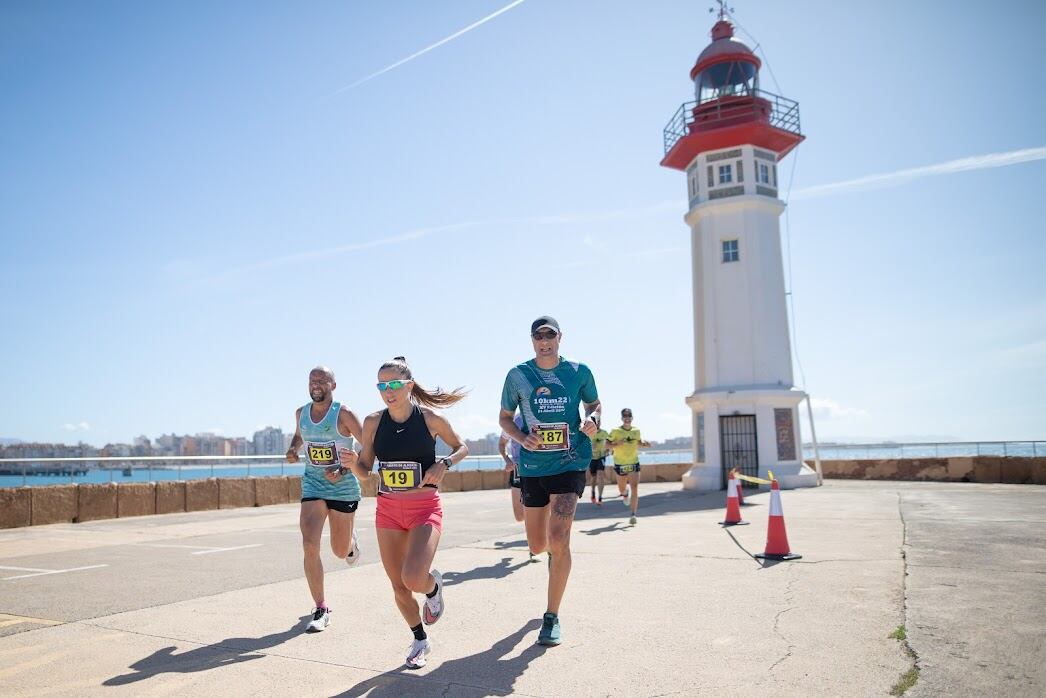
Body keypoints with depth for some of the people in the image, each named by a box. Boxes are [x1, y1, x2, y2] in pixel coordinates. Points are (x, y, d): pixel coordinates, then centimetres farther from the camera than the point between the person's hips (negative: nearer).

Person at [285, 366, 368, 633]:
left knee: (340, 551, 10)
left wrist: (347, 469, -23)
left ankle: (351, 541, 49)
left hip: (344, 488, -3)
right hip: (313, 485, 3)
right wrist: (293, 449, 3)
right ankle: (321, 610, -2)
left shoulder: (343, 414, -13)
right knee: (310, 546, -14)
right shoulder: (301, 413, 3)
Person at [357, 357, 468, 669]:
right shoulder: (373, 422, -2)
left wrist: (444, 463, -13)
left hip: (425, 508, -3)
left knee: (413, 579, -21)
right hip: (388, 509, 3)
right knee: (398, 586, 9)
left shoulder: (431, 418, -9)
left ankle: (434, 585, 17)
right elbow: (365, 468, 5)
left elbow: (462, 447, 6)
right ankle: (420, 640, 35)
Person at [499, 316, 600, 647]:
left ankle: (552, 618, 2)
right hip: (532, 466, 2)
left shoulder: (579, 371, 0)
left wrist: (592, 419, -8)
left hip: (570, 462, -2)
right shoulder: (517, 375, -1)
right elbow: (504, 417, 8)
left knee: (558, 540, -15)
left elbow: (594, 403, 15)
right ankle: (557, 554, 52)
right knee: (537, 546, 12)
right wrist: (522, 438, -11)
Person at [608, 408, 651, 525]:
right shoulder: (616, 431, -9)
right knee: (621, 488, 16)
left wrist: (644, 444, -2)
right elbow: (607, 444, -6)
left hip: (634, 463, 1)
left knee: (635, 489, -14)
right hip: (620, 464, -1)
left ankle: (633, 515, -14)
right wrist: (617, 443, -23)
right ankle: (624, 494, 56)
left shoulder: (636, 431, 2)